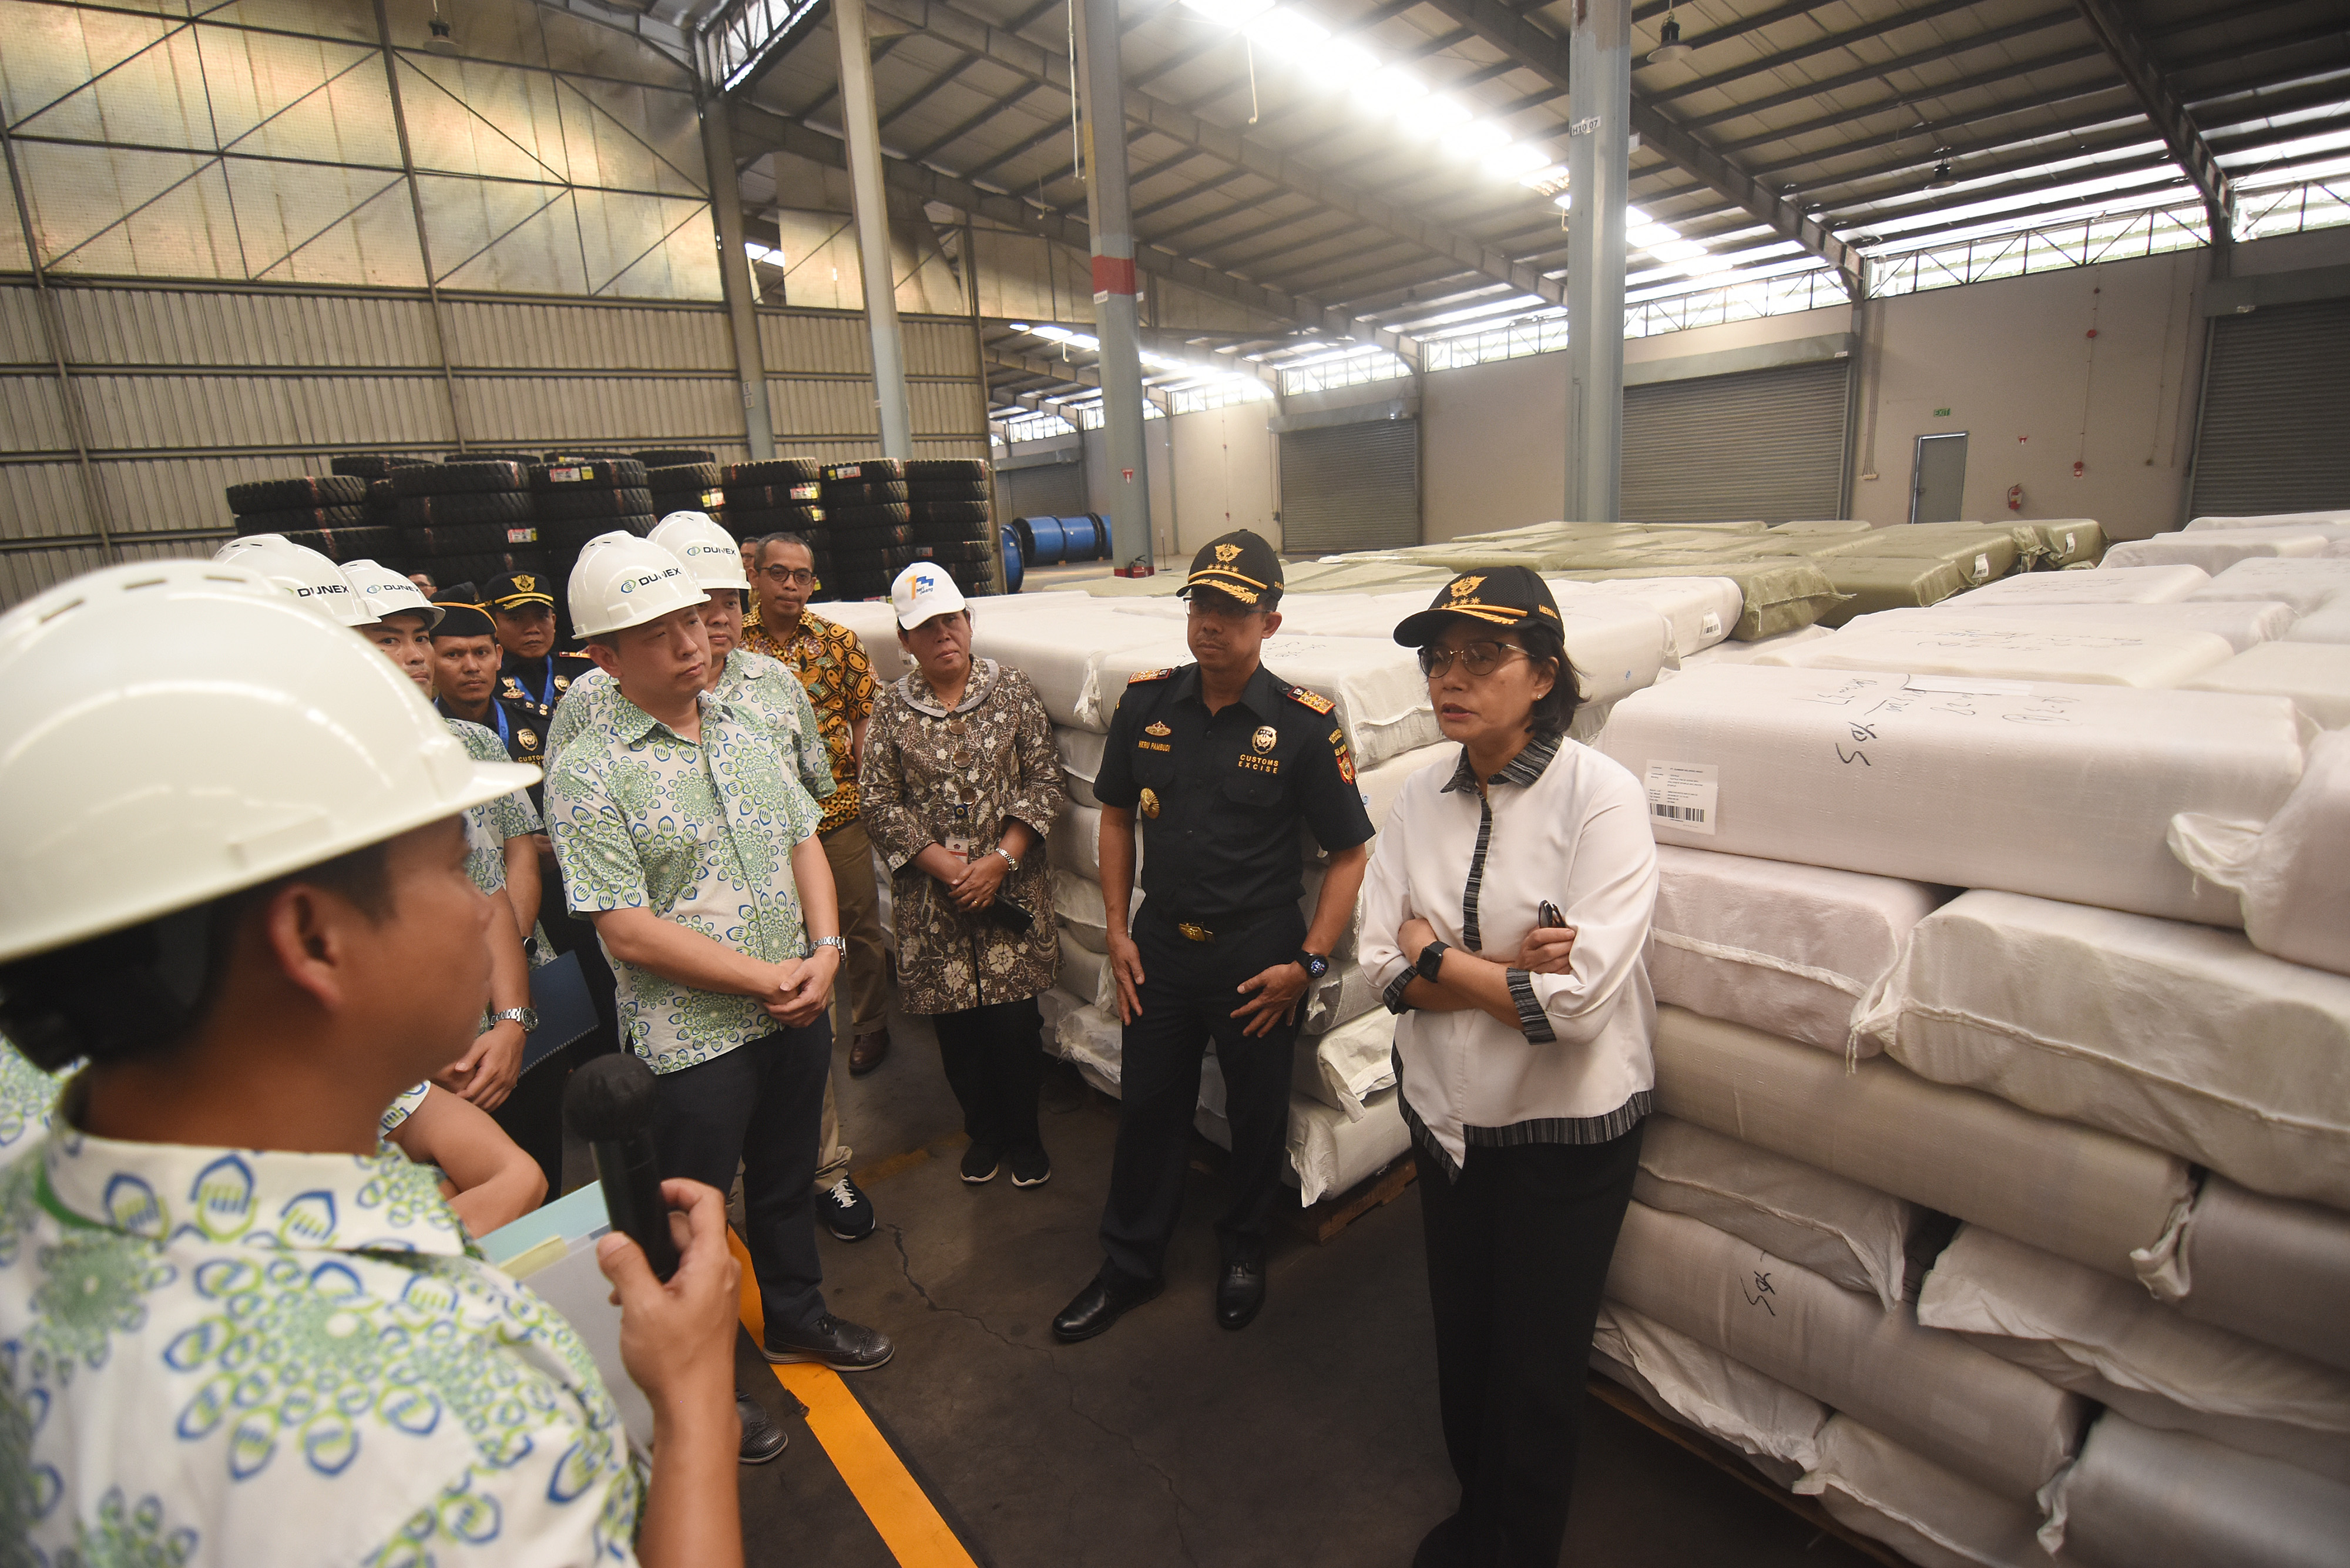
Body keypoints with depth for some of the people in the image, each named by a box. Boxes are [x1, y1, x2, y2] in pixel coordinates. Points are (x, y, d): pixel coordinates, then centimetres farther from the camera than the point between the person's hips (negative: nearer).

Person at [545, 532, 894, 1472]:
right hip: (693, 1037, -6)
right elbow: (630, 934, -18)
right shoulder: (588, 774, -15)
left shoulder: (742, 734, 5)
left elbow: (805, 841, 8)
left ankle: (796, 1316, 47)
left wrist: (824, 952, -7)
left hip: (796, 1008, 6)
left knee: (787, 1179, 24)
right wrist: (769, 979, -17)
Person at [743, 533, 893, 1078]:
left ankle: (870, 1023, 27)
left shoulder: (840, 641, 1)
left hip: (839, 807, 0)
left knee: (859, 920, 9)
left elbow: (865, 717, 4)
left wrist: (863, 786, -5)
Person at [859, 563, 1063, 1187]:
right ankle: (983, 1131, 34)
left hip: (1010, 893, -1)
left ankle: (1024, 1135, 28)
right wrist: (949, 868, -11)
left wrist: (1000, 861, -12)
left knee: (1015, 1021, 4)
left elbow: (1043, 782, -2)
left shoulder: (1014, 692, 1)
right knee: (954, 1025, 11)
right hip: (931, 903, 1)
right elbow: (879, 804, -1)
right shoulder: (890, 710, 2)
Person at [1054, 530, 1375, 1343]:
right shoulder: (1146, 702, -3)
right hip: (1160, 946, 3)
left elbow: (1350, 854, -9)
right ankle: (1129, 1266, 37)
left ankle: (1243, 1251, 43)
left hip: (1257, 955, -3)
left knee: (1257, 1113, 15)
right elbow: (1116, 815, 7)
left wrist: (1309, 963, -13)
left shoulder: (1303, 724, -14)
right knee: (1148, 1104, 17)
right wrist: (1118, 932, 3)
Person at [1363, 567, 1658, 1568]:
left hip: (1569, 1126, -4)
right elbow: (1383, 965, -7)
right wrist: (1510, 968, -21)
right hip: (1449, 1113, 5)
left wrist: (1440, 958, -17)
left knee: (1540, 1364, 15)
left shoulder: (1602, 795, -20)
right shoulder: (1421, 799, -4)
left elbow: (1580, 996, -27)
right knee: (1461, 1340, 23)